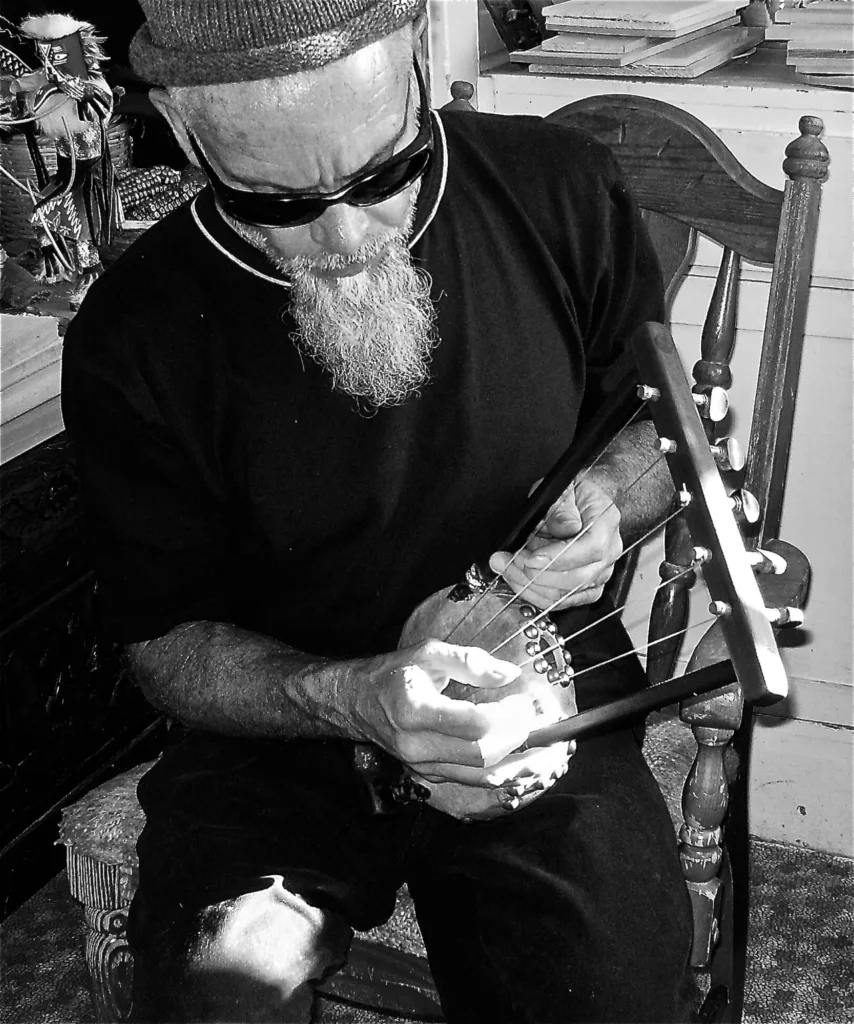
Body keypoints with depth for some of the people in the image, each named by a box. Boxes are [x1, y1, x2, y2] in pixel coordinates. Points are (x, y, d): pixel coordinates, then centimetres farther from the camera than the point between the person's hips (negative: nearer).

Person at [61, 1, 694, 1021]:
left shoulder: (557, 189, -9)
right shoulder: (134, 341, -14)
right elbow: (164, 640, -4)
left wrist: (606, 503, -14)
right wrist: (345, 699, -22)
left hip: (548, 697, 2)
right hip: (276, 736, -1)